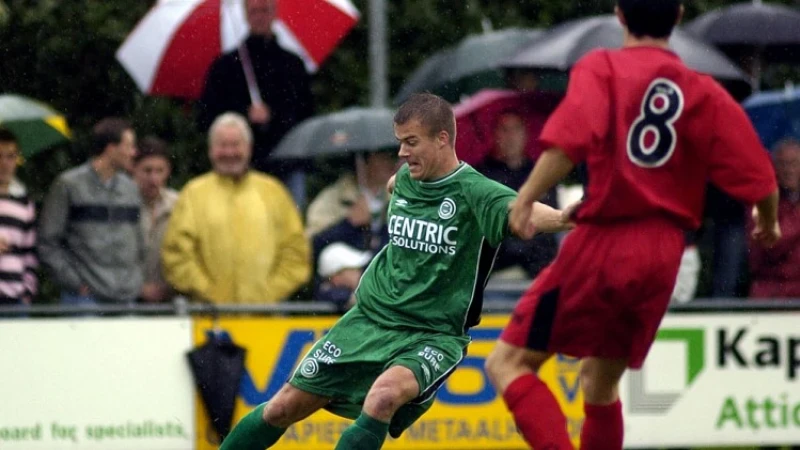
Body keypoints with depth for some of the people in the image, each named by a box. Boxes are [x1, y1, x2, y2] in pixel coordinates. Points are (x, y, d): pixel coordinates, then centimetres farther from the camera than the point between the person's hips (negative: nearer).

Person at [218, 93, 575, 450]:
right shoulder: (405, 179, 2)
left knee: (384, 394, -37)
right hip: (370, 317, 6)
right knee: (285, 407, 6)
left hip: (432, 336, -6)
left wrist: (567, 218, -55)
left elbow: (526, 213, -38)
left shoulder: (474, 192, -17)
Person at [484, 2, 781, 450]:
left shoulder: (601, 69, -3)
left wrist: (527, 198, -18)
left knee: (509, 363, 0)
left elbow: (572, 138, -22)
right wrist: (769, 224, 21)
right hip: (663, 256, 5)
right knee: (600, 380, 22)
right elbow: (760, 181, 2)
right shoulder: (705, 93, 5)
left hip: (601, 245, -5)